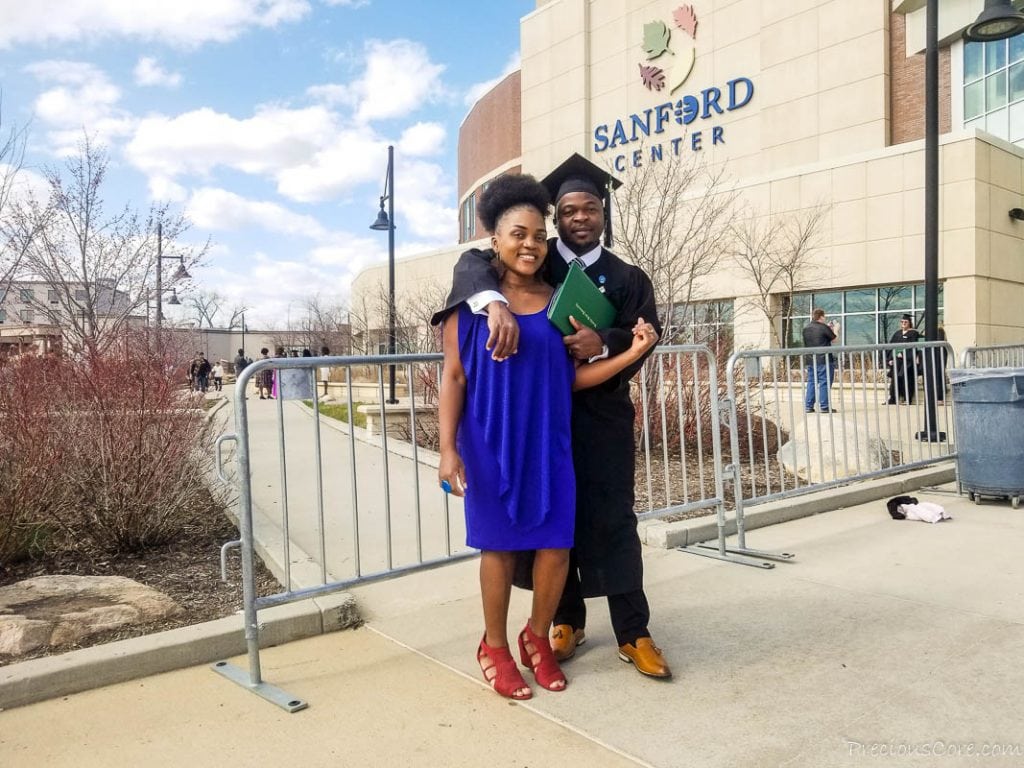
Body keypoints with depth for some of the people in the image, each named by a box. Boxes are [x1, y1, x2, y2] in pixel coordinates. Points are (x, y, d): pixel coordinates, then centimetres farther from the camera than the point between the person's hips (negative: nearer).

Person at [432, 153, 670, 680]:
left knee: (612, 519, 0)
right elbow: (474, 261, -14)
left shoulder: (628, 278, 8)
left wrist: (602, 344, -22)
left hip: (603, 417, 0)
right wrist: (495, 303, -35)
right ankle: (568, 621, 22)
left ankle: (632, 634, 10)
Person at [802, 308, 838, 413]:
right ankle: (824, 407, -1)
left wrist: (829, 328, 23)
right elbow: (834, 338, 1)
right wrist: (835, 329, 19)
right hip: (824, 360, -6)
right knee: (825, 383, -1)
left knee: (811, 382, 10)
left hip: (810, 360, 6)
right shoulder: (823, 327, -11)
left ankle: (808, 406, 9)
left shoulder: (806, 328, 9)